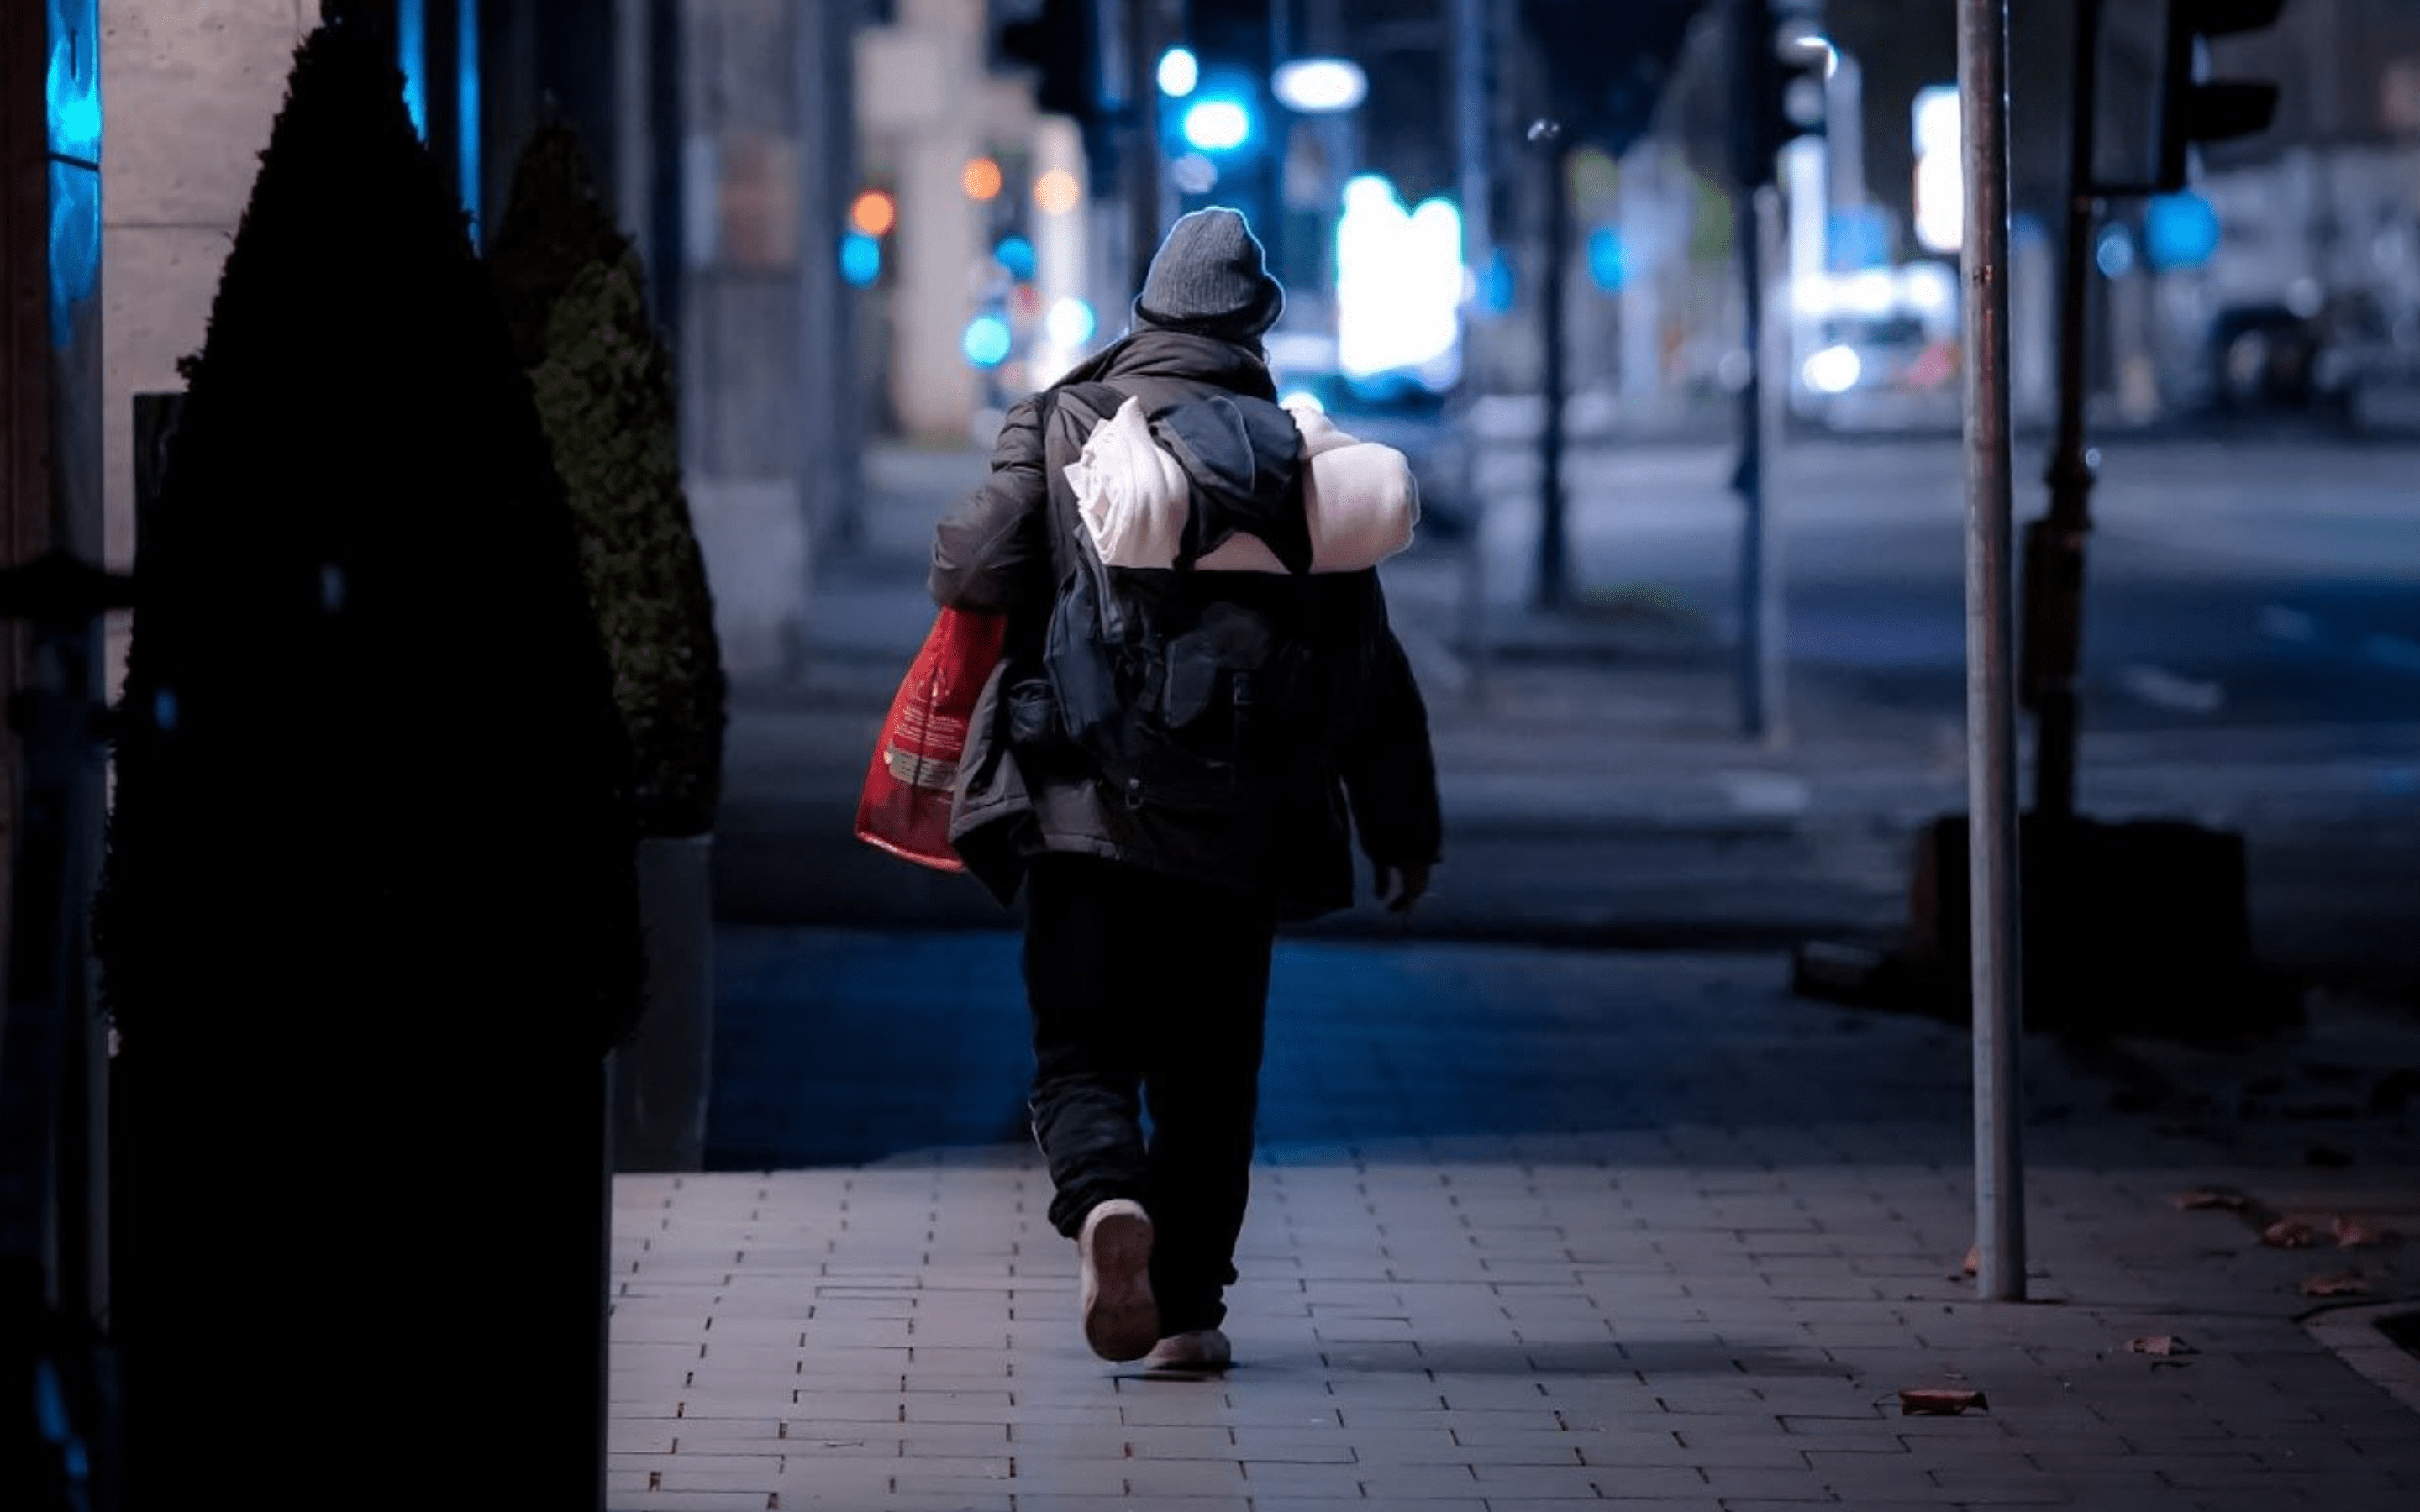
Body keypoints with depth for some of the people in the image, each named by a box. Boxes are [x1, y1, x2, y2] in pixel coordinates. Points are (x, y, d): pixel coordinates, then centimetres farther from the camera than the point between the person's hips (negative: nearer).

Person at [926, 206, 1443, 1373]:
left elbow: (974, 570, -10)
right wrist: (1401, 824, 9)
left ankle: (1105, 1197, -25)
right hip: (1233, 829, 1)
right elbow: (1364, 657, 3)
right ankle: (1188, 1305, 10)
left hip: (1080, 806, -1)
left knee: (1080, 1052, 4)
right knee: (1208, 1070, 11)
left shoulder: (1059, 425, -1)